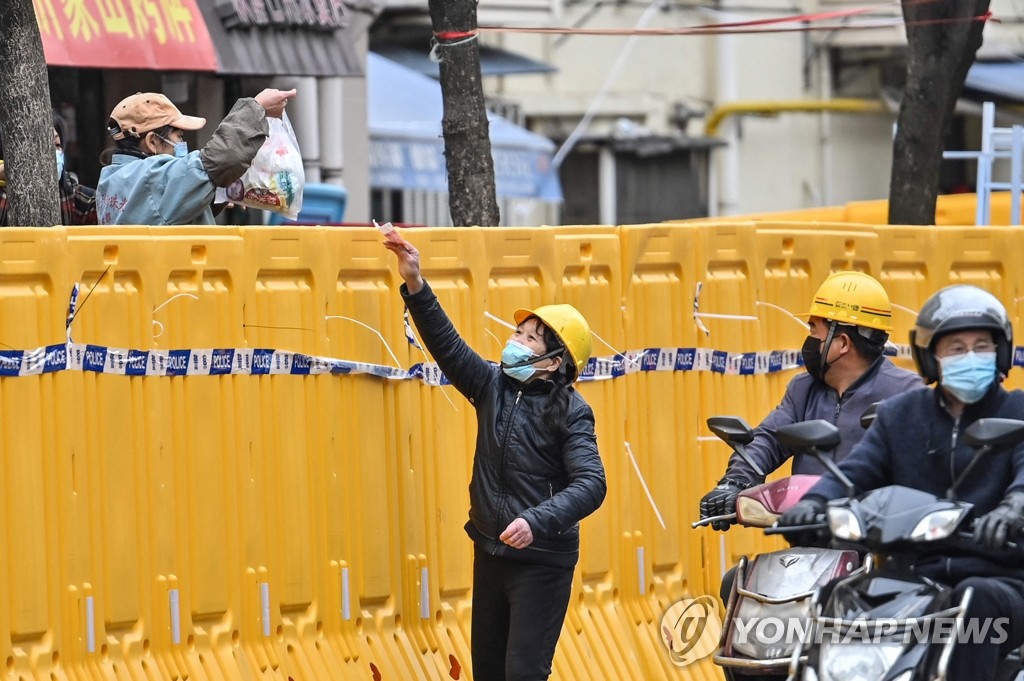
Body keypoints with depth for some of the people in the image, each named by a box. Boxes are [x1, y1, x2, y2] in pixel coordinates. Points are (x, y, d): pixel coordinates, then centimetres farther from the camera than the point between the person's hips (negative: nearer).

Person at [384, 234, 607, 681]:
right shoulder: (494, 387, 3)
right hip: (491, 553, 7)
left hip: (542, 561, -7)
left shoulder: (569, 412, -14)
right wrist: (415, 285, -13)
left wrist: (538, 522, -37)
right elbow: (447, 343, -1)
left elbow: (590, 483, -24)